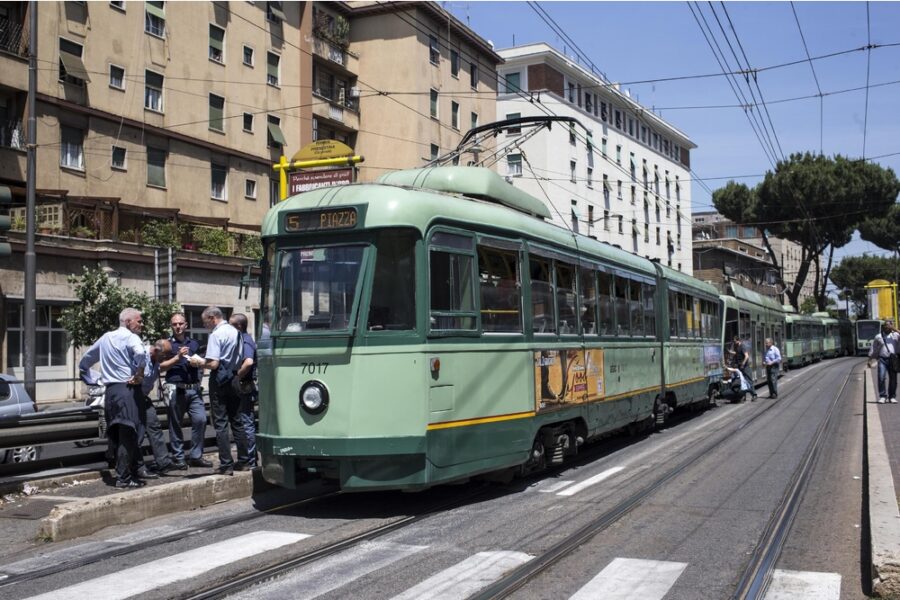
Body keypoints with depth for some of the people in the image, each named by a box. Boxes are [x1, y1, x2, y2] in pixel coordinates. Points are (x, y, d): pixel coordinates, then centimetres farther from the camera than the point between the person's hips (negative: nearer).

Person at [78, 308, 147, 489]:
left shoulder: (105, 338, 17)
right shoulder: (130, 337, -6)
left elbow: (84, 362, 27)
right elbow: (141, 355, -28)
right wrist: (139, 375, -15)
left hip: (110, 390, 8)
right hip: (128, 390, -8)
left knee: (119, 436, 12)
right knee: (128, 436, -6)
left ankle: (128, 473, 18)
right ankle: (124, 478, -6)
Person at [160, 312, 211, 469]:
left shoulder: (194, 343, 17)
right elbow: (162, 366, -5)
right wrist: (177, 357, -15)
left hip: (194, 389, 3)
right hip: (176, 389, -3)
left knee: (200, 419, -7)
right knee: (175, 425, 2)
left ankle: (196, 456, 3)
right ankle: (178, 458, 11)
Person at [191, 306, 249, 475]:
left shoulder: (216, 335, -14)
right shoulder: (235, 332, 9)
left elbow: (213, 364, -19)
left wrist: (198, 362, -3)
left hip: (220, 381, -7)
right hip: (233, 379, 7)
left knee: (220, 423, -2)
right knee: (236, 421, 13)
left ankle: (226, 464, -2)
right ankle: (243, 460, 17)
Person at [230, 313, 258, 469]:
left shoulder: (245, 341, -15)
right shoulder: (247, 339, 15)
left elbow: (248, 362, -32)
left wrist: (237, 377, -20)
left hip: (245, 387, -10)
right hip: (247, 387, 10)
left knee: (247, 424, -5)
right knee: (248, 423, 14)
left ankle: (250, 462, 0)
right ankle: (250, 459, 22)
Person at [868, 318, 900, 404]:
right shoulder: (878, 337, 10)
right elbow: (873, 349, 14)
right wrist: (870, 360, 9)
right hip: (882, 359, 0)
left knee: (893, 379, 2)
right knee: (881, 378, -12)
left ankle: (892, 397, 12)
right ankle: (882, 397, -6)